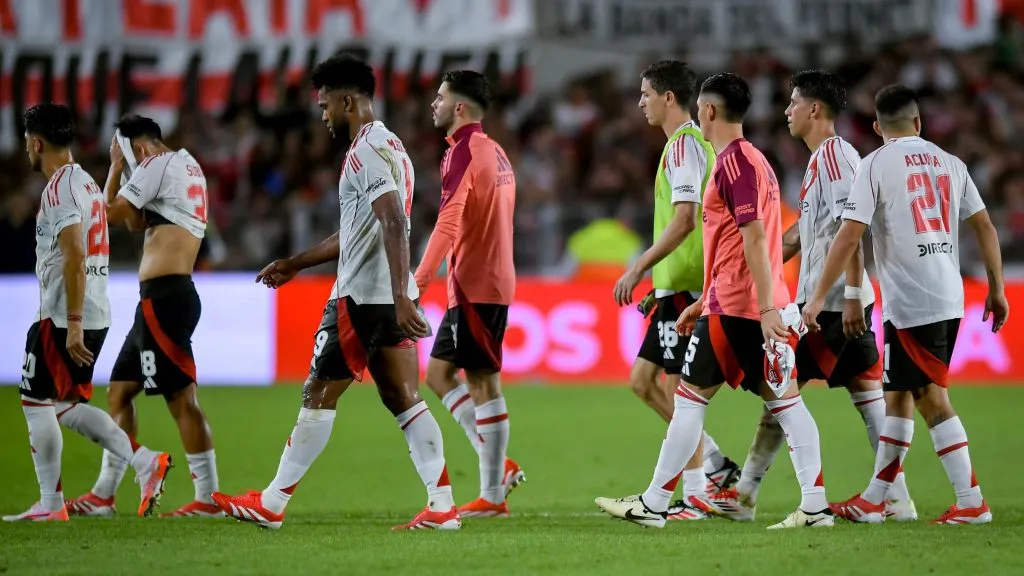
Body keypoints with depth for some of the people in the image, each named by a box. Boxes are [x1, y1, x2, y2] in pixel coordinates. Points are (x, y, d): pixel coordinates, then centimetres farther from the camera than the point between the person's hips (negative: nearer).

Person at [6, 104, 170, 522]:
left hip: (63, 316, -9)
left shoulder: (60, 188, -14)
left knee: (36, 402, 0)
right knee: (66, 405, 15)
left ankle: (50, 503, 3)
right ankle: (144, 461, 3)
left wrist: (72, 326, -24)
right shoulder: (86, 183, 16)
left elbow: (74, 258, -22)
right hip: (97, 315, 9)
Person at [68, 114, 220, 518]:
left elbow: (111, 212, -6)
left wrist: (117, 167, 6)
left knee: (182, 397, -12)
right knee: (119, 391, 15)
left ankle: (207, 498, -13)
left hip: (164, 298, -11)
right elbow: (136, 223, 28)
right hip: (159, 299, 11)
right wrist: (124, 169, 21)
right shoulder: (187, 166, 21)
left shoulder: (158, 165, -8)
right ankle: (104, 493, 20)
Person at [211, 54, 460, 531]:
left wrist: (401, 298, -33)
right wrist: (295, 264, 33)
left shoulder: (368, 150, -14)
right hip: (392, 298, 9)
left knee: (319, 396, -1)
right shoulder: (387, 146, 19)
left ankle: (271, 504, 7)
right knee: (404, 401, 4)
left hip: (361, 297, -9)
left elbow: (394, 225, -26)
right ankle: (442, 505, -4)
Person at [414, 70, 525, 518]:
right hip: (494, 280, 10)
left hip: (474, 286, -10)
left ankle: (493, 495, -4)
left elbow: (448, 224, -22)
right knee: (438, 373, 13)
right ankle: (498, 465, 8)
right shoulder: (495, 153, 17)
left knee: (482, 382, -6)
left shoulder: (464, 152, -12)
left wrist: (418, 283, -26)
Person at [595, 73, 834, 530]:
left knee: (689, 397, -2)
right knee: (784, 400, 5)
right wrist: (703, 303, 28)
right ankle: (815, 505, -1)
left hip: (733, 307, -9)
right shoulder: (754, 159, 19)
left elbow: (754, 239, -20)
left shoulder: (733, 162, -12)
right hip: (760, 306, 9)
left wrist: (767, 308, -25)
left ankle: (653, 505, 2)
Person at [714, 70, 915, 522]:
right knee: (866, 389, 6)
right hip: (848, 300, 10)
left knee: (781, 384, -5)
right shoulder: (823, 158, 19)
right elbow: (803, 232, 27)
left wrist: (851, 295, -24)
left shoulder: (833, 155, -12)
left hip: (829, 302, -10)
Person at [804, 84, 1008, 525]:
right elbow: (985, 227, 12)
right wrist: (996, 290, 20)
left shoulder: (876, 165, -6)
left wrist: (819, 297, -8)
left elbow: (849, 236, -12)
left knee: (932, 399, -3)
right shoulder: (949, 163, 11)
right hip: (950, 299, 6)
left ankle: (971, 504, -6)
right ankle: (873, 502, 18)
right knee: (898, 393, 14)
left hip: (910, 304, -6)